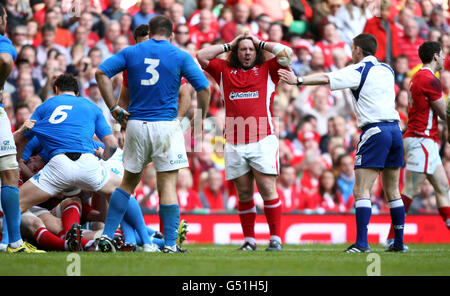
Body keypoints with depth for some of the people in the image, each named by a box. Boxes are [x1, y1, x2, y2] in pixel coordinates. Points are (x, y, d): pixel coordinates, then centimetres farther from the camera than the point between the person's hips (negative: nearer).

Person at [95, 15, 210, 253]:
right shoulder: (180, 56, 1)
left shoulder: (131, 52, 7)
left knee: (129, 182, 16)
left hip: (136, 125, 3)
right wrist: (201, 119, 8)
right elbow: (203, 88, -5)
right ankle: (171, 245, -4)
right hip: (166, 125, -3)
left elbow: (101, 73, 0)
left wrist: (114, 108, 2)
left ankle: (106, 236, 9)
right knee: (168, 184, 0)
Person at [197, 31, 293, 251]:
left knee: (267, 189, -8)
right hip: (234, 144, 2)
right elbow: (201, 57, 15)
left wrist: (261, 43, 11)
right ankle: (249, 239, 9)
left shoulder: (267, 70, 12)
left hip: (262, 140, -2)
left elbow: (286, 53, 1)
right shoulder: (224, 71, 18)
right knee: (244, 194, 4)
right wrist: (229, 45, 17)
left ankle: (276, 239, -5)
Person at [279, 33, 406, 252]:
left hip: (374, 131, -7)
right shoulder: (386, 70, 17)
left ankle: (362, 242, -17)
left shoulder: (358, 70, -3)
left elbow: (326, 78, -13)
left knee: (361, 191, -8)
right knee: (393, 191, 12)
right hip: (395, 128, 7)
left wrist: (298, 80, -14)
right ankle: (399, 242, 11)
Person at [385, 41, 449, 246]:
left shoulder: (418, 77, 17)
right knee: (412, 189, -11)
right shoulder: (430, 80, -14)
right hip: (422, 139, -11)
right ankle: (392, 238, -12)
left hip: (426, 141, 11)